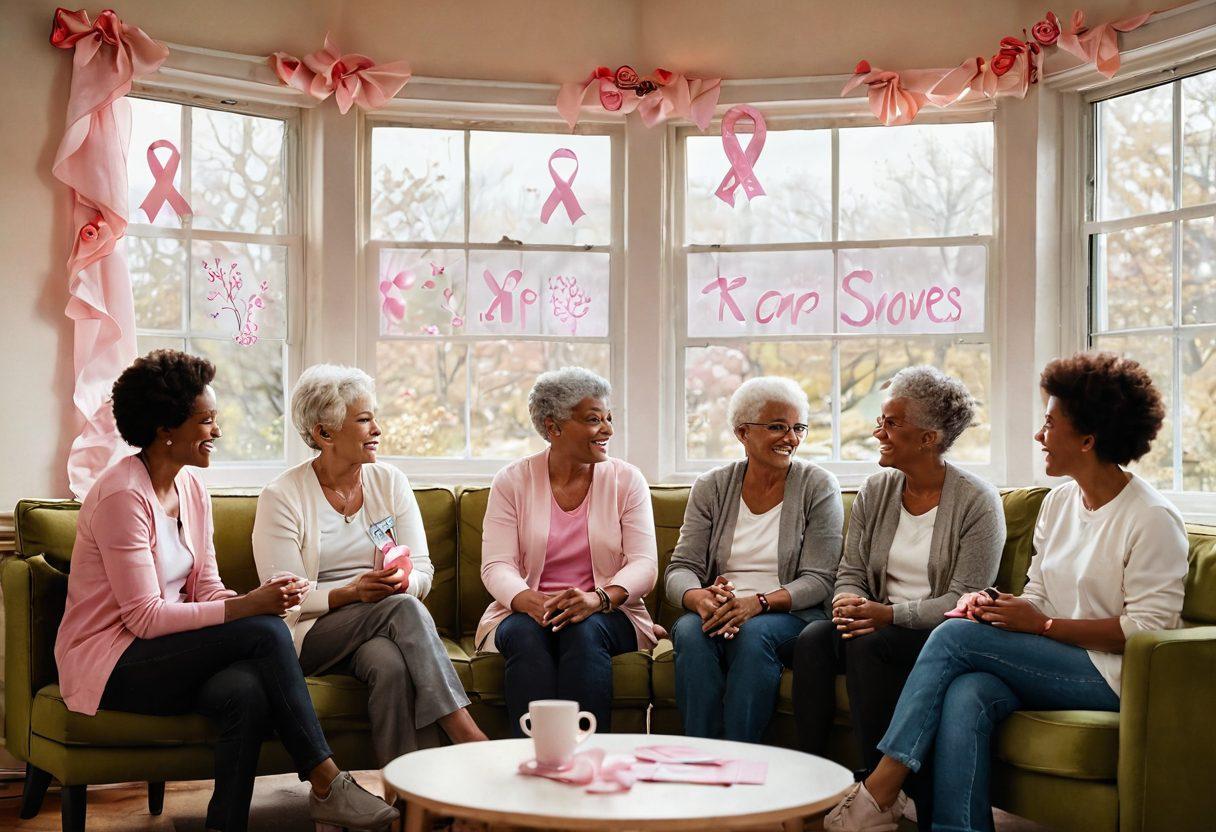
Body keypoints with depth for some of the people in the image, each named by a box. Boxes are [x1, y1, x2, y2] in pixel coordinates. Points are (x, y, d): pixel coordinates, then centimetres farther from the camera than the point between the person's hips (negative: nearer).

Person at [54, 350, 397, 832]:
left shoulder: (191, 488, 8)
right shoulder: (122, 496, -18)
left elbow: (207, 590, 6)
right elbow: (145, 617, -21)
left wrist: (261, 597, -16)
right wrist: (248, 607, -24)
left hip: (163, 655, 7)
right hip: (109, 666, -7)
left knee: (247, 692, -27)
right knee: (264, 631, -24)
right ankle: (326, 784, -18)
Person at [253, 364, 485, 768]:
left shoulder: (390, 482, 8)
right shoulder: (282, 497, -4)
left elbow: (423, 571, 6)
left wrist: (405, 581, -19)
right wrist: (352, 592, -26)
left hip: (382, 630, 3)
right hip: (312, 636, -3)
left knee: (392, 664, -35)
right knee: (403, 609, -33)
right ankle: (467, 736, -37)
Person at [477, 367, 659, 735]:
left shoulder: (626, 480, 5)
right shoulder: (512, 481, 4)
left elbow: (644, 564, -5)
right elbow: (496, 567, -5)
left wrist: (599, 598, -26)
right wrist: (531, 602, -28)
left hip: (607, 614, 0)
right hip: (525, 612, 0)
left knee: (585, 631, -33)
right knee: (526, 634, -33)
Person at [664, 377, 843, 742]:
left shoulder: (818, 487, 3)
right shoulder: (711, 487, 10)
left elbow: (818, 580, -5)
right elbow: (680, 568, 2)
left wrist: (759, 603, -23)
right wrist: (700, 598, -23)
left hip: (791, 617, -2)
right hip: (716, 614, 2)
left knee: (754, 633, -34)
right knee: (690, 630, -31)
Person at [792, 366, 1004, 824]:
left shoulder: (977, 501, -9)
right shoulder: (876, 491, 10)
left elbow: (964, 600, -15)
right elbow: (851, 572, 10)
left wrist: (889, 615, -25)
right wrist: (849, 603, -15)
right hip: (880, 627, 5)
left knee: (866, 645, -32)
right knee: (813, 638, -24)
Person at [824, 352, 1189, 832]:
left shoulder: (1153, 519, -9)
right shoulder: (1058, 503, 15)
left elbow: (1148, 627, -14)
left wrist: (1041, 624, -17)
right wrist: (995, 606, -6)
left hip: (1110, 675, -6)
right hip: (1054, 663, 6)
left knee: (954, 635, -22)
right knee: (965, 696, -28)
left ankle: (879, 793, -18)